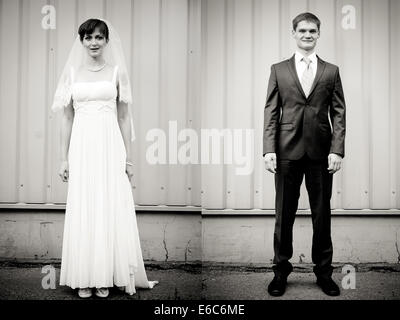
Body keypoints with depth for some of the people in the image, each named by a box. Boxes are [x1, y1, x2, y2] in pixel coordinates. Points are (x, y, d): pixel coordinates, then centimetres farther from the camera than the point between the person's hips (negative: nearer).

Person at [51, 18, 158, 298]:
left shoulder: (117, 72, 4)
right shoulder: (73, 73, 8)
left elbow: (124, 117, 4)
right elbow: (67, 118, 9)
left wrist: (129, 157, 1)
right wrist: (64, 158, 5)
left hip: (110, 147, -1)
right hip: (82, 148, 1)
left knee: (111, 210, 1)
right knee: (83, 212, 3)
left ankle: (106, 276, 12)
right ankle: (84, 278, 13)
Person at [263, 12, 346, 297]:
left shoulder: (331, 71, 8)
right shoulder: (279, 70, 8)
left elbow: (339, 113, 4)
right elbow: (271, 112, 3)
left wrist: (337, 150, -6)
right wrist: (269, 150, -6)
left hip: (321, 153, 1)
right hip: (287, 152, 0)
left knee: (322, 215, 7)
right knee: (284, 214, 6)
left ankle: (324, 272, 20)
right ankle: (281, 270, 19)